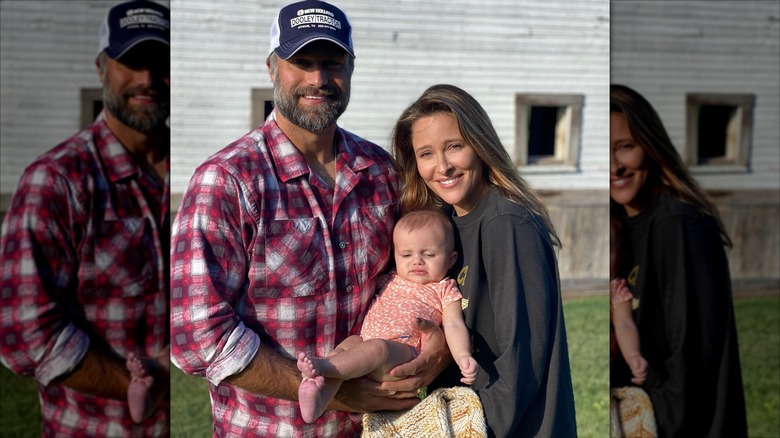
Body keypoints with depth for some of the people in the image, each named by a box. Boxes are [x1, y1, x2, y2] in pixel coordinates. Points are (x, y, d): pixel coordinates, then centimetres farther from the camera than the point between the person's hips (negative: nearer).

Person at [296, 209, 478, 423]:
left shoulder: (444, 289, 16)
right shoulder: (391, 281, 29)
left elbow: (454, 326, 3)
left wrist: (463, 356, -15)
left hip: (403, 351, -4)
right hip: (364, 342, 4)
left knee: (377, 347, -34)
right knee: (348, 343, -27)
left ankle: (322, 366, -50)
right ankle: (318, 398, -47)